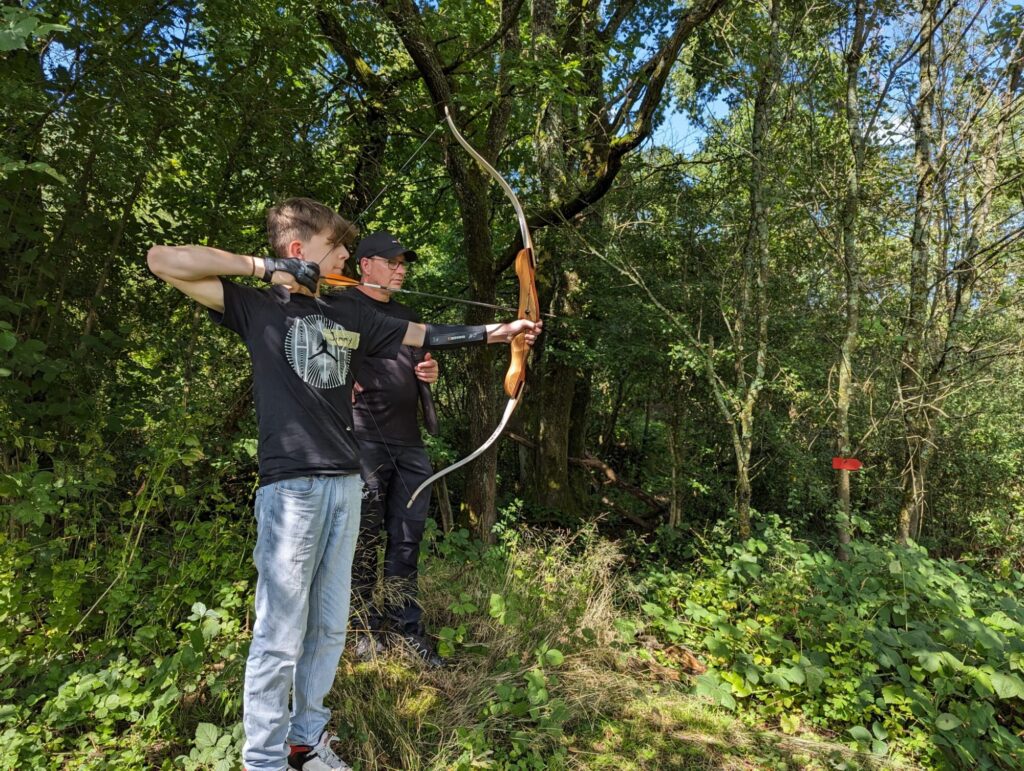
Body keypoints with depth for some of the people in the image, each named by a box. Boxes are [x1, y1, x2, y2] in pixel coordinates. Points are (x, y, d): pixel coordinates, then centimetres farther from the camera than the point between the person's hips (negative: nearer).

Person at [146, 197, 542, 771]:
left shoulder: (349, 316, 16)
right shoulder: (259, 307, 1)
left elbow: (423, 334, 17)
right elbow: (164, 261, -6)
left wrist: (495, 332, 15)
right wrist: (266, 267, -7)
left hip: (345, 485, 6)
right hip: (291, 487, -5)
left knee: (329, 626, 13)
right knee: (280, 635, 1)